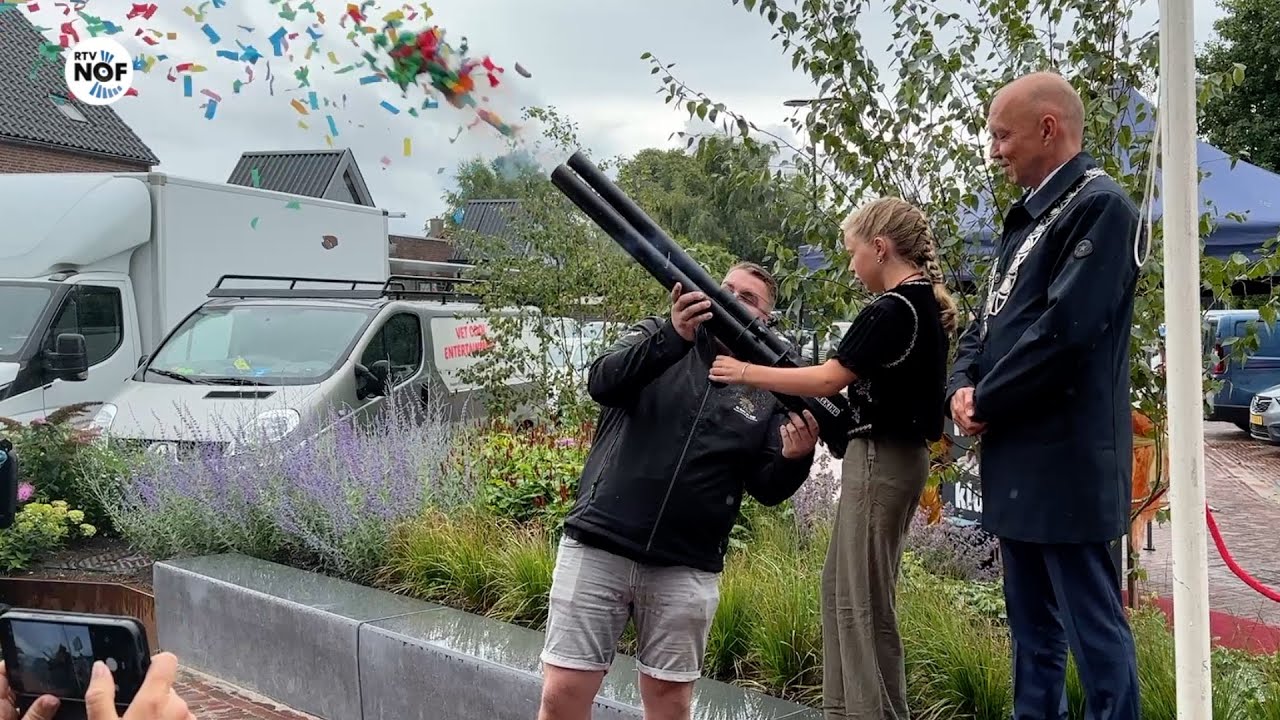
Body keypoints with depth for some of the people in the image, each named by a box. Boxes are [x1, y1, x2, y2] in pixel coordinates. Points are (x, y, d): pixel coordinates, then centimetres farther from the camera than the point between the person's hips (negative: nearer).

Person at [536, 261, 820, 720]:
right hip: (597, 546, -1)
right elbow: (603, 383, -15)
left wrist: (794, 458, -20)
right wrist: (674, 336, -30)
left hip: (686, 570, 1)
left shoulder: (768, 391, 8)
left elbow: (767, 488, 3)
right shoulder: (655, 336, 5)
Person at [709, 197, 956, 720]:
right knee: (840, 587, 16)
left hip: (881, 458, -10)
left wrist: (746, 373, -11)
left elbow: (829, 380, -18)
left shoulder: (892, 310, -17)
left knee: (863, 601, -2)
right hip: (900, 454, 10)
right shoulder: (929, 306, 12)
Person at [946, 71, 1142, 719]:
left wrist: (986, 402, -11)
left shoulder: (1100, 206, -12)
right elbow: (988, 320, 19)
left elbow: (1064, 328, -21)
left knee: (1094, 630, -2)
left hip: (1066, 464, -9)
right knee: (1032, 629, 17)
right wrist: (962, 387, -1)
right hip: (1018, 461, 10)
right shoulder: (1026, 217, 17)